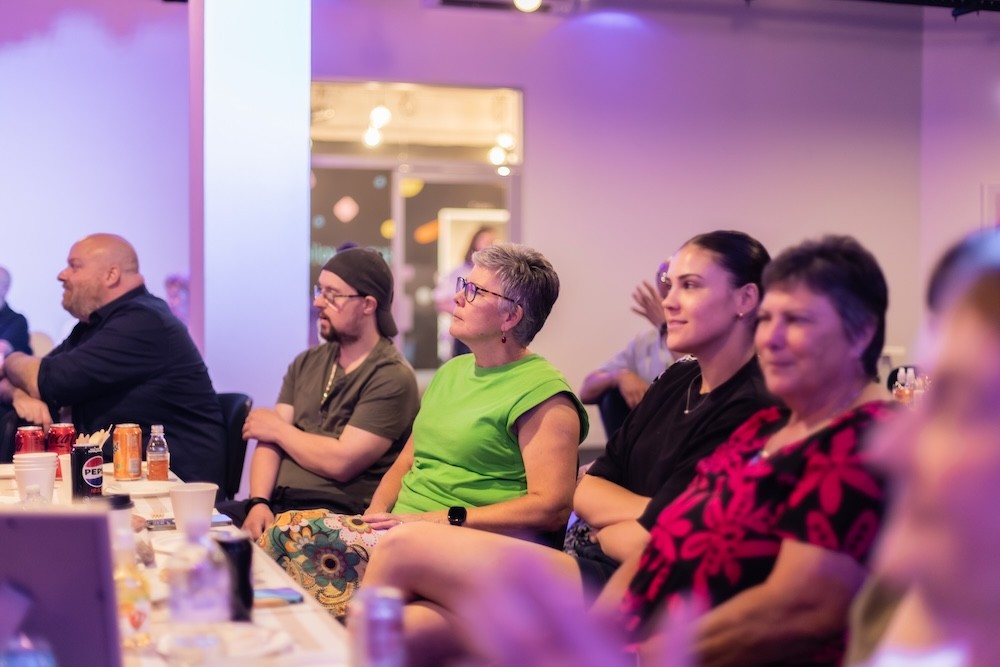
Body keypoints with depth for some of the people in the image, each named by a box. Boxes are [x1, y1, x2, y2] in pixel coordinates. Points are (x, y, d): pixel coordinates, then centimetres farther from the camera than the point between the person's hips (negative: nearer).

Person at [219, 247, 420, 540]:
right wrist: (258, 502, -10)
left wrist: (278, 428, 1)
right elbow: (270, 441, 8)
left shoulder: (392, 377, -7)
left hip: (338, 513, -7)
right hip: (276, 503, 7)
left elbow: (340, 462, -14)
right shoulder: (307, 363, 17)